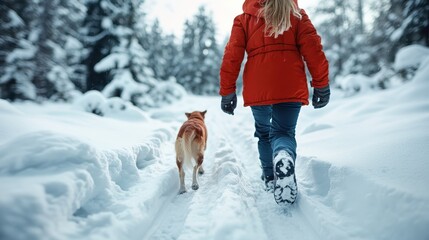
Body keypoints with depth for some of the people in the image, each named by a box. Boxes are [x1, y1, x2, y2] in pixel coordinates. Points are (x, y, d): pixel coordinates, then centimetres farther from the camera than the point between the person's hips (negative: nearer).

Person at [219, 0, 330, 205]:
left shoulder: (245, 18, 10)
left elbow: (232, 55, 1)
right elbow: (313, 48, 0)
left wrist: (227, 92, 4)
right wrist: (321, 85, 2)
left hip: (257, 89, 1)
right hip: (291, 88, 0)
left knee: (263, 131, 23)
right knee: (283, 132, 8)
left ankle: (270, 177, 28)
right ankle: (285, 157, -26)